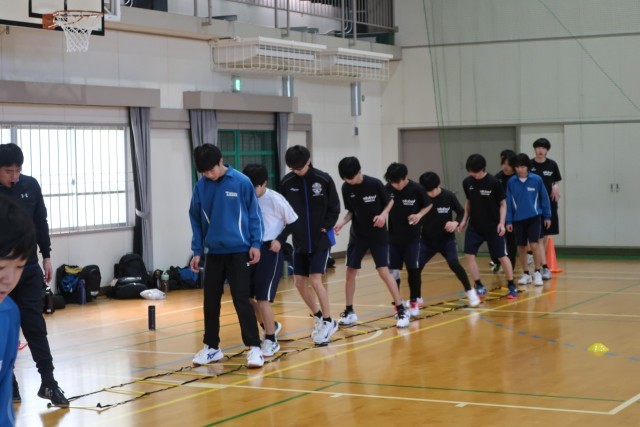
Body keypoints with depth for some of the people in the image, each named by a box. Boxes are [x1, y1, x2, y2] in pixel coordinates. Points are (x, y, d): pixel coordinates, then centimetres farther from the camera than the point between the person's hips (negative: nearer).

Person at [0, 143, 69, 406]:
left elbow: (41, 223, 10)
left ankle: (48, 382, 2)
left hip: (29, 269, 2)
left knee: (35, 326, 2)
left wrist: (46, 257, 10)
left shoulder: (30, 186, 0)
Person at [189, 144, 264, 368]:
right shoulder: (200, 187, 0)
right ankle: (211, 347, 23)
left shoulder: (241, 182, -9)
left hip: (239, 250, -4)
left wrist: (255, 243, -7)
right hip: (213, 252, 4)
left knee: (241, 300, -7)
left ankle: (254, 348, -2)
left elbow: (254, 213, -3)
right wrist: (197, 251, 6)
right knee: (210, 302, 9)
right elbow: (196, 219, 8)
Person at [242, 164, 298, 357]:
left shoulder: (275, 199, -11)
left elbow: (294, 222, -3)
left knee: (262, 298, -10)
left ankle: (271, 341, 5)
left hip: (270, 251, -6)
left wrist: (280, 240, -11)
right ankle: (270, 326, 31)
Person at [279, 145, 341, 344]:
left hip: (321, 240, -4)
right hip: (299, 241, 4)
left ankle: (328, 321, 3)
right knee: (300, 282, 5)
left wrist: (325, 227, -11)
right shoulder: (286, 182, -5)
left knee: (315, 280, -12)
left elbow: (334, 208, -3)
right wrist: (290, 230, -7)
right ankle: (319, 317, 24)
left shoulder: (323, 179, -10)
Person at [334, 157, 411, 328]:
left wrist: (383, 215, -20)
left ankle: (402, 310, -3)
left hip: (378, 236, -4)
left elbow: (390, 202, -2)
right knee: (350, 272, 2)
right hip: (357, 236, 4)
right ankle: (349, 312, 16)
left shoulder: (375, 184, -16)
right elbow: (351, 211, 6)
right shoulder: (346, 188, -6)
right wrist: (342, 222, -11)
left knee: (384, 272, -11)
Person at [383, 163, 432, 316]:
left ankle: (414, 301, 13)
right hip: (393, 236, 2)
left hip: (412, 237, -2)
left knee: (413, 269, 0)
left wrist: (419, 215, -17)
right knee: (393, 270, 3)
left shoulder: (416, 189, -14)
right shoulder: (387, 189, -9)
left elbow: (428, 205, 0)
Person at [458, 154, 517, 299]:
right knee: (469, 255, -6)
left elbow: (502, 203, -7)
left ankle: (512, 287, 14)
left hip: (493, 227, -4)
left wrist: (501, 223, -16)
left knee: (502, 256, -1)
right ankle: (479, 287, 4)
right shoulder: (467, 182, -3)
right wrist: (464, 219, 7)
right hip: (474, 226, 4)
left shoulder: (494, 182, -15)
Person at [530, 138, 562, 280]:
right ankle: (544, 267, -11)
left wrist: (556, 187, -9)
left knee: (546, 236, 10)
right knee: (539, 237, -8)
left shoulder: (552, 165, 4)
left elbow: (556, 182, 12)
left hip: (549, 204, 4)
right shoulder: (529, 165, -5)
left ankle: (538, 263, 21)